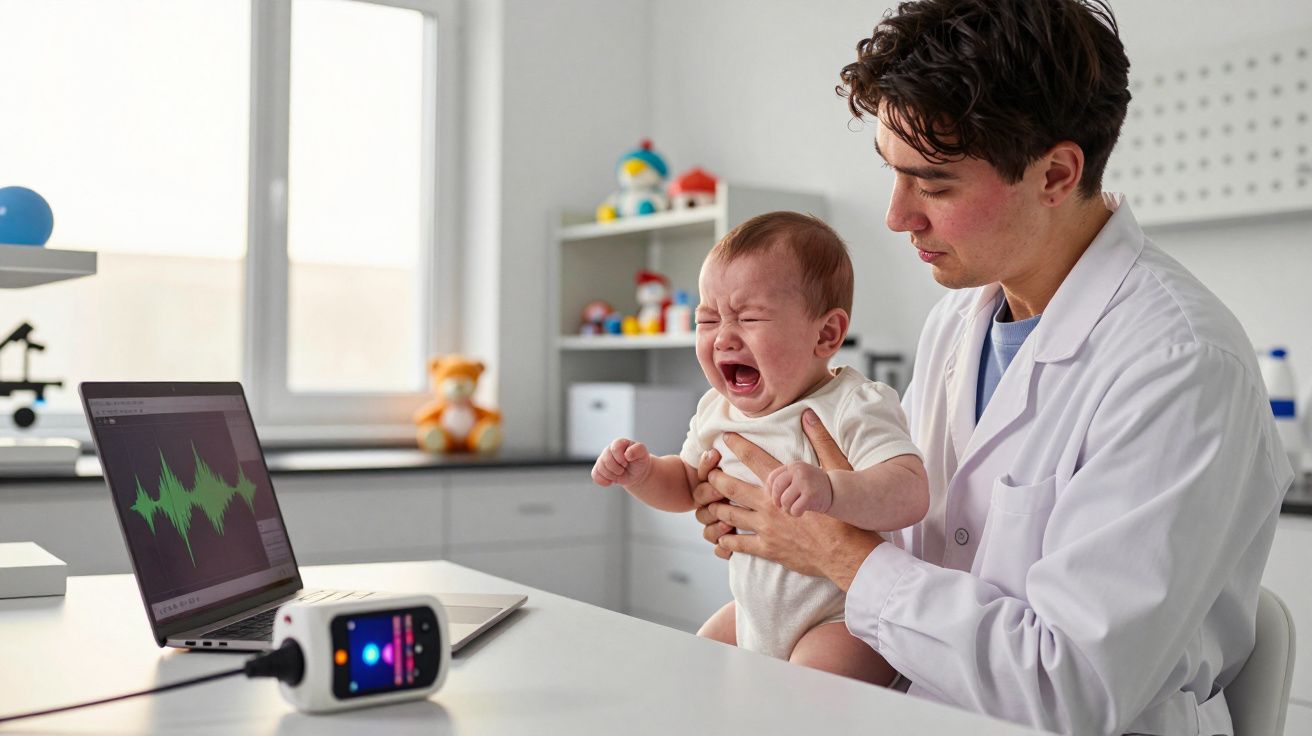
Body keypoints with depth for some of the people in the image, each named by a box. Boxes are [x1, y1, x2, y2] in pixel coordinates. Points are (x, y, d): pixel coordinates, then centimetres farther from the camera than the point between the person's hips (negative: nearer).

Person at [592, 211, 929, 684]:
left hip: (844, 619, -7)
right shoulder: (718, 413, 1)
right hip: (756, 609, 8)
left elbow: (911, 494, -37)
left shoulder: (855, 408, -22)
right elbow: (687, 485, 20)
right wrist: (642, 472, -2)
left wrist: (831, 489, -56)